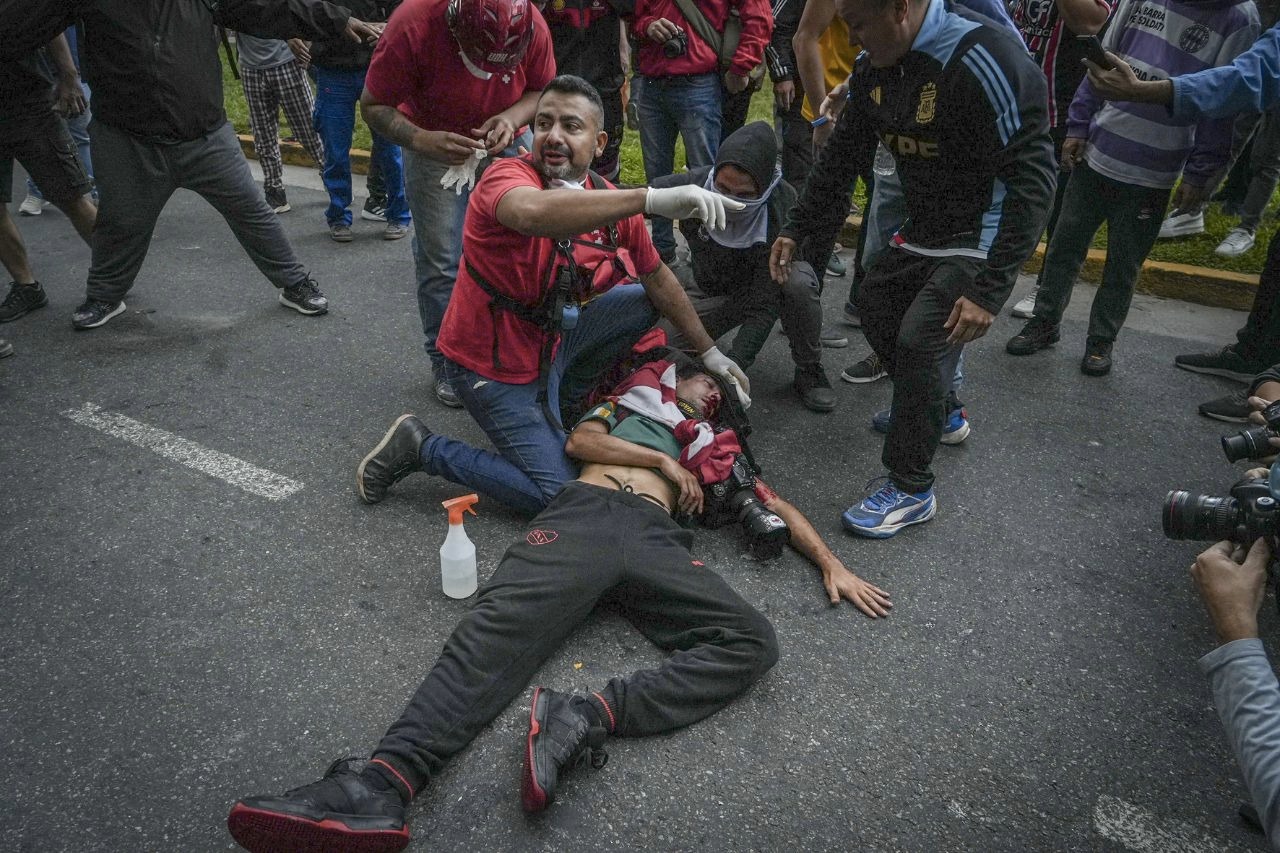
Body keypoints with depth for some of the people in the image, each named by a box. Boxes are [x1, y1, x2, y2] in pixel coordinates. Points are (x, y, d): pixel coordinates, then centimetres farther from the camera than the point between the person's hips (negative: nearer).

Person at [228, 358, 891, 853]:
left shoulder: (712, 445, 38)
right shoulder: (631, 397, 33)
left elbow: (775, 505, 35)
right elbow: (580, 440, 15)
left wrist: (832, 565, 24)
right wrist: (663, 460, 10)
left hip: (656, 539, 2)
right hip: (583, 514, -2)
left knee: (752, 642, -25)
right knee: (497, 634, -27)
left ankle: (587, 719, -41)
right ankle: (382, 786, -46)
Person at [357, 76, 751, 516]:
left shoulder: (609, 202, -4)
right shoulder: (505, 176, -24)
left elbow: (657, 278, 9)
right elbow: (532, 212, -50)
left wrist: (709, 351, 13)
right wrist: (652, 199, -56)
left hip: (553, 336, 7)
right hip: (495, 366, -7)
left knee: (646, 299, 11)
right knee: (557, 495, -10)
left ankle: (557, 396, 18)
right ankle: (425, 449, 5)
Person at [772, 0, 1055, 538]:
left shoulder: (983, 64, -28)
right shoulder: (874, 68, -3)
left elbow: (1031, 179, -28)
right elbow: (842, 155, 10)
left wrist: (989, 287, -32)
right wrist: (795, 229, 8)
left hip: (982, 238, -9)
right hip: (923, 230, 9)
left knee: (917, 341, -19)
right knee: (875, 307, 16)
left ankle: (911, 490, -3)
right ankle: (937, 413, 38)